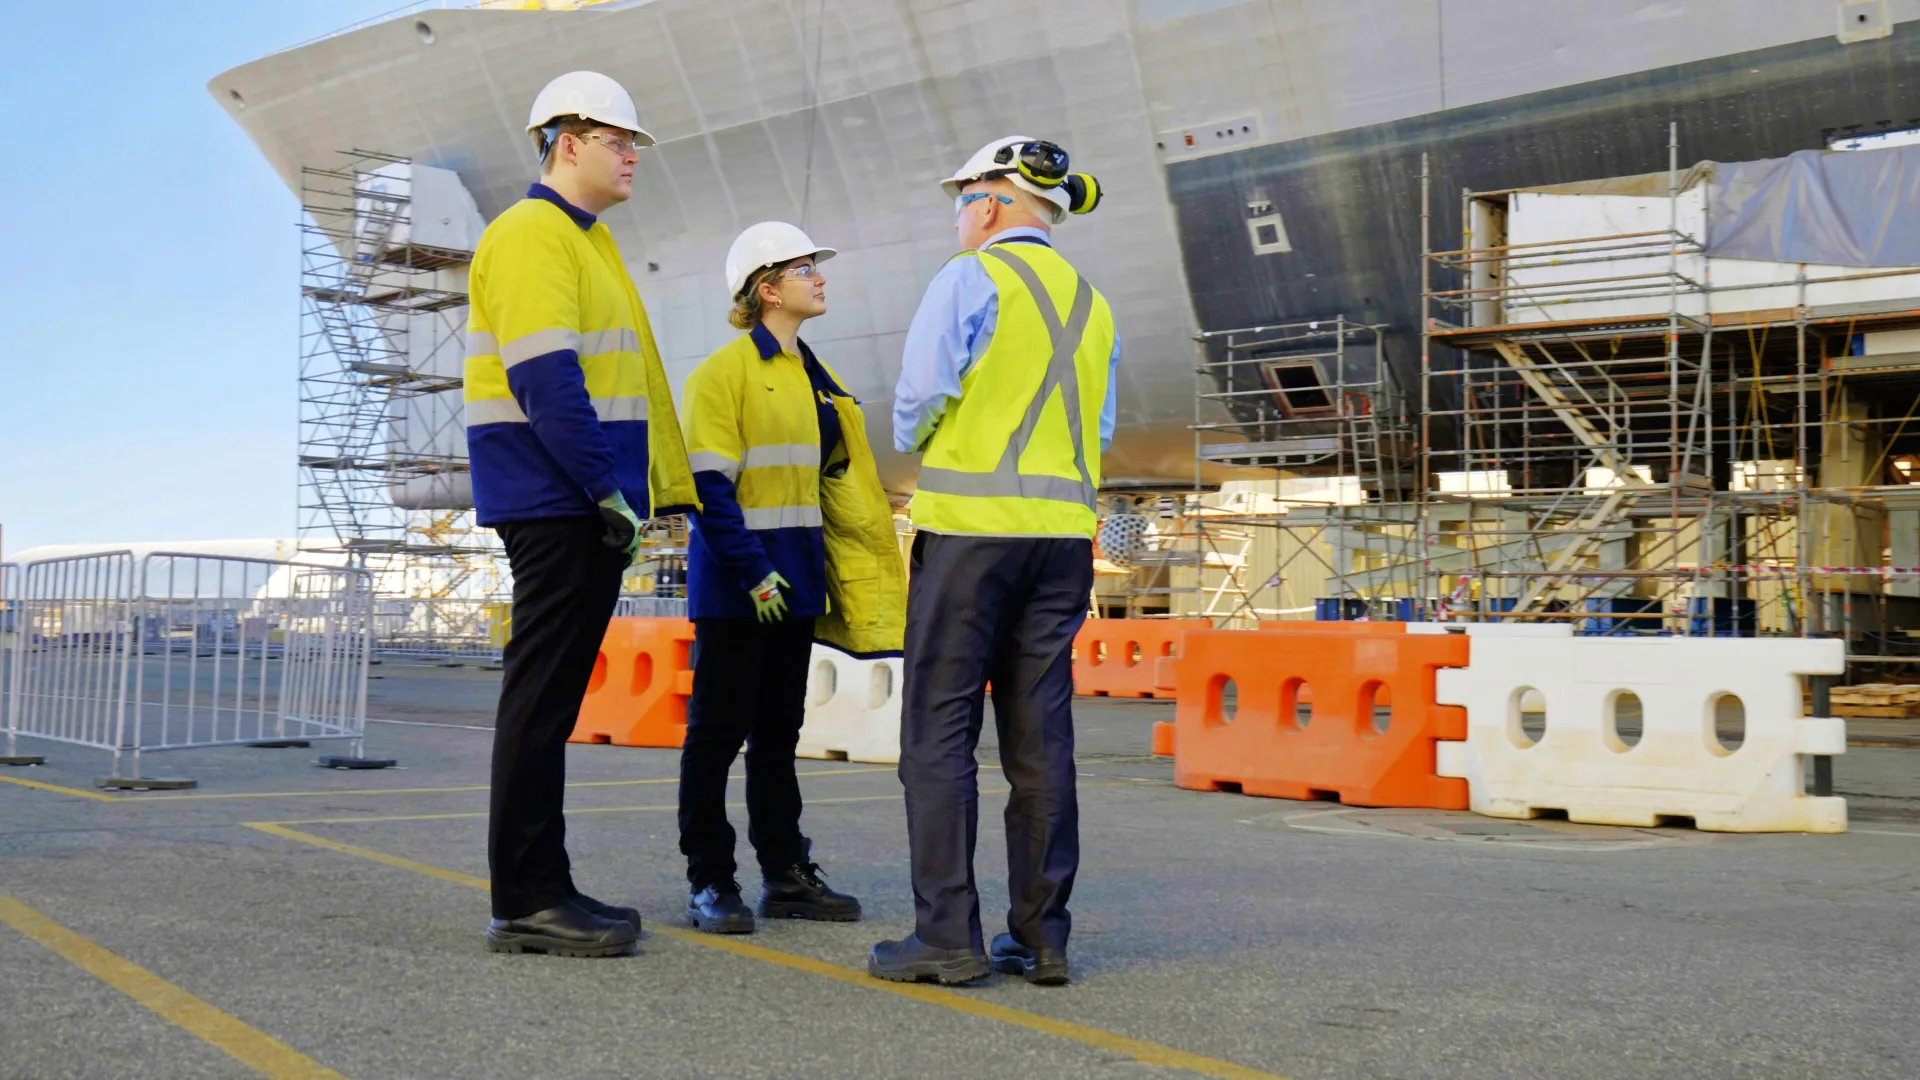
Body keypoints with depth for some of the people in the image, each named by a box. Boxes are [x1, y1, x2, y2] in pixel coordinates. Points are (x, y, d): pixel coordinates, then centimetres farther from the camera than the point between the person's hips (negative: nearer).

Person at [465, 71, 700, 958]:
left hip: (586, 511, 10)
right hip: (554, 506, -10)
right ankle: (525, 901, -2)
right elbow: (546, 382, -20)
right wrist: (607, 488, -20)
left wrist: (661, 487, 17)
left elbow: (631, 381, 23)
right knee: (542, 697, -7)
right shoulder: (532, 236, -9)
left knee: (554, 701, 11)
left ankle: (544, 890, 17)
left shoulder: (587, 244, 22)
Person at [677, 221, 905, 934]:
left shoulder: (812, 379, 16)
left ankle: (786, 873, 18)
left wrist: (810, 571, 14)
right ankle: (708, 881, 5)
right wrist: (753, 573, -20)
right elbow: (708, 486, -15)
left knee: (779, 729, 12)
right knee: (719, 729, -1)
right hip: (734, 582, -7)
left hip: (792, 581, 8)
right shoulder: (723, 372, -8)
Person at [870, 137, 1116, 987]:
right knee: (1040, 735, 7)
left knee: (940, 732, -2)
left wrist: (923, 454, 14)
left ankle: (947, 935, -4)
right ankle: (1041, 936, 9)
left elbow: (918, 401, -6)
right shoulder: (1091, 303, 16)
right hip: (1064, 532, 6)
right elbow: (1098, 429, 18)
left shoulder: (969, 280, -4)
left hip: (969, 529, -6)